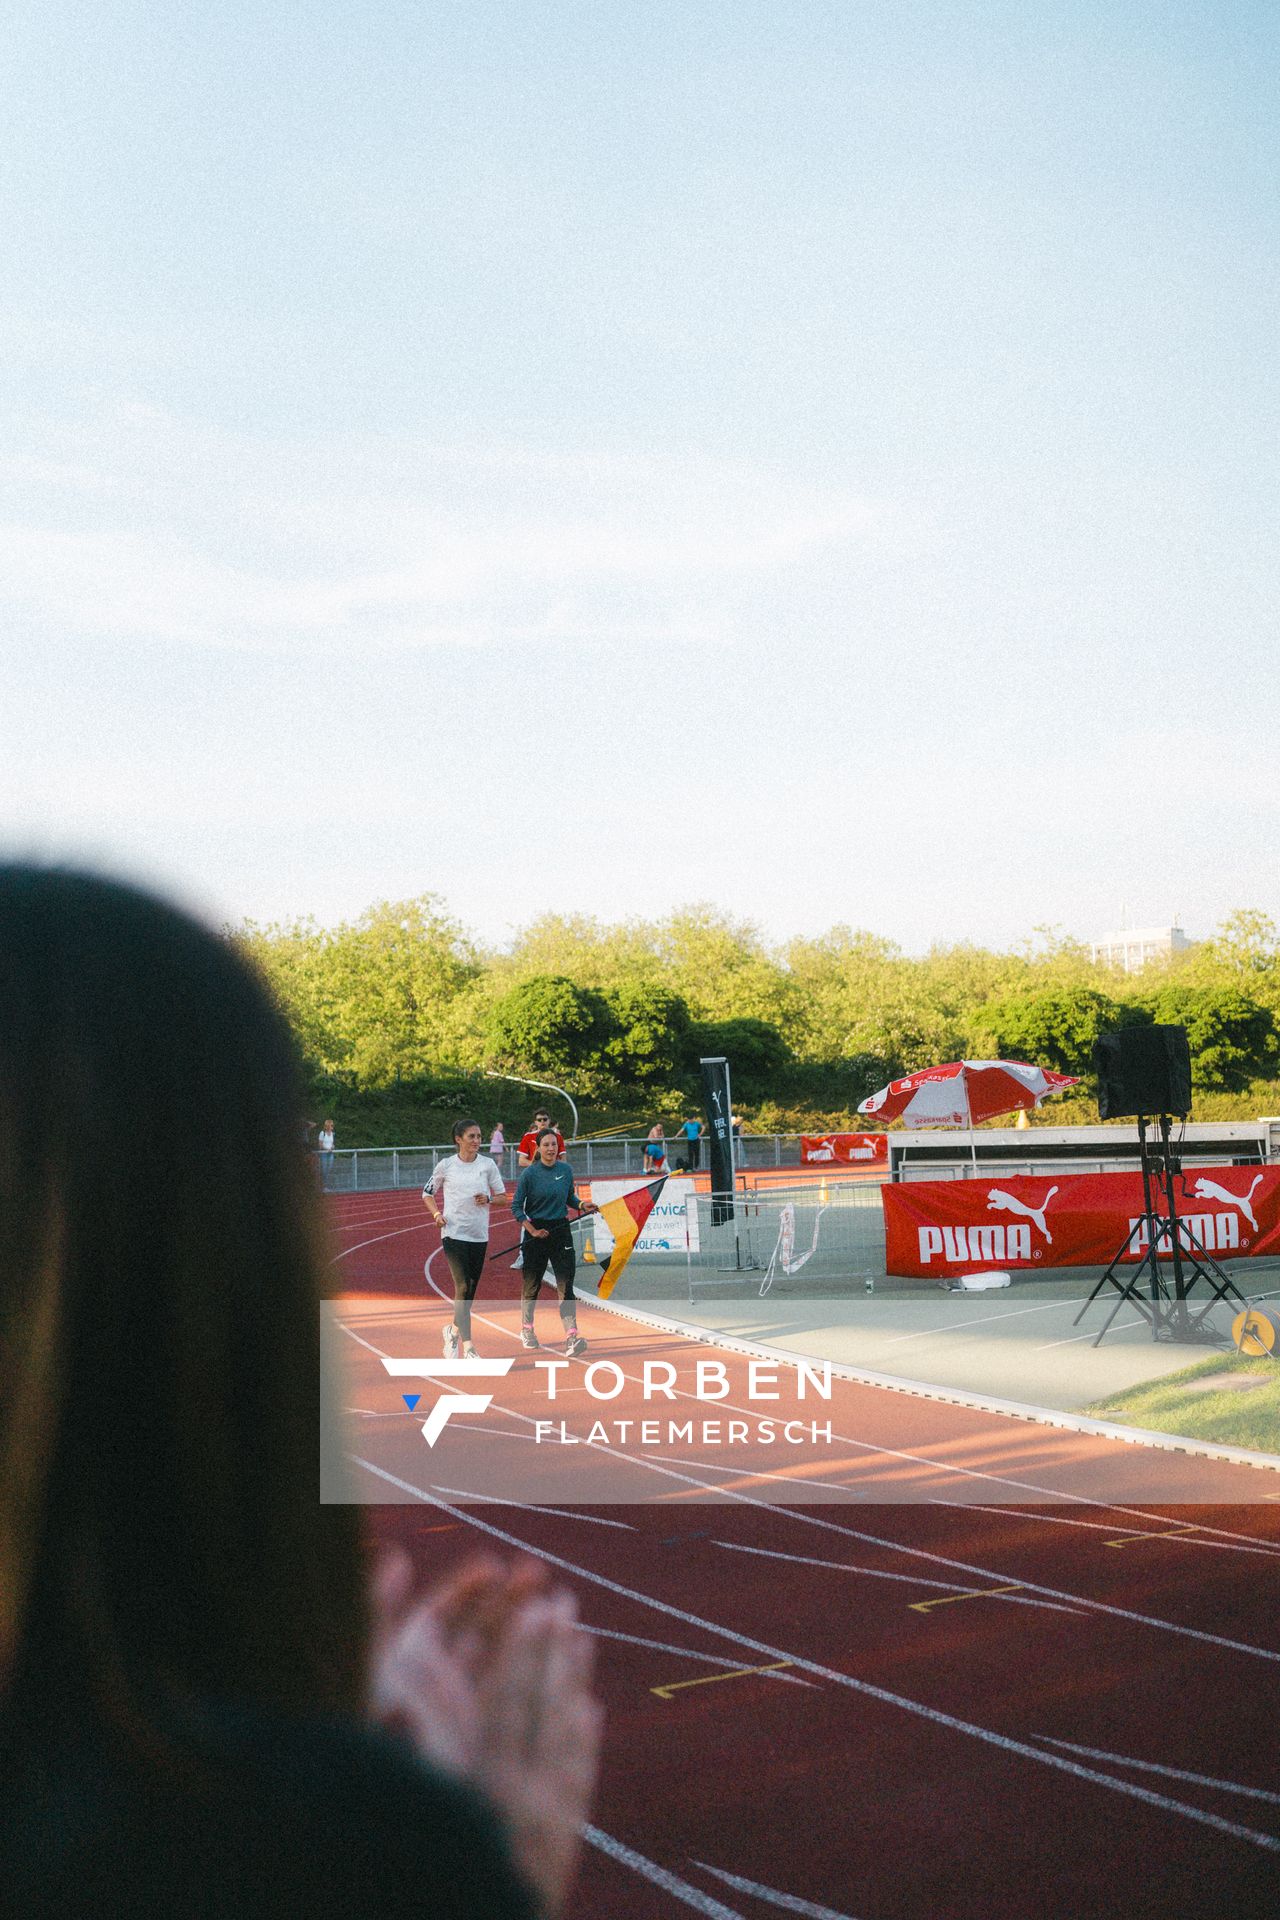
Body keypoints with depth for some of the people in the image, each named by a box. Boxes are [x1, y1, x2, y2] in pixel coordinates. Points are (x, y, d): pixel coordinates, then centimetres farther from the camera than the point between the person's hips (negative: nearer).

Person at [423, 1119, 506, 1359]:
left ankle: (453, 1330, 33)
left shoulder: (487, 1164, 4)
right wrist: (436, 1214, -5)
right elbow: (427, 1193, 12)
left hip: (479, 1235, 3)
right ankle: (468, 1348, -12)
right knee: (463, 1287, -13)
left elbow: (502, 1195, 9)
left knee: (471, 1289, 8)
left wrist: (488, 1199, -12)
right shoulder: (446, 1165, 0)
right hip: (454, 1232, -3)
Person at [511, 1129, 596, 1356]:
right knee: (532, 1284, 11)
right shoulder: (530, 1173, -8)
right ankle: (526, 1329, 33)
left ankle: (571, 1337, -16)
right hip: (536, 1232, -2)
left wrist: (582, 1205, -4)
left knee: (566, 1284, -9)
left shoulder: (566, 1170, 3)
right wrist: (532, 1230, -14)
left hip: (561, 1231, 2)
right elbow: (516, 1207, -5)